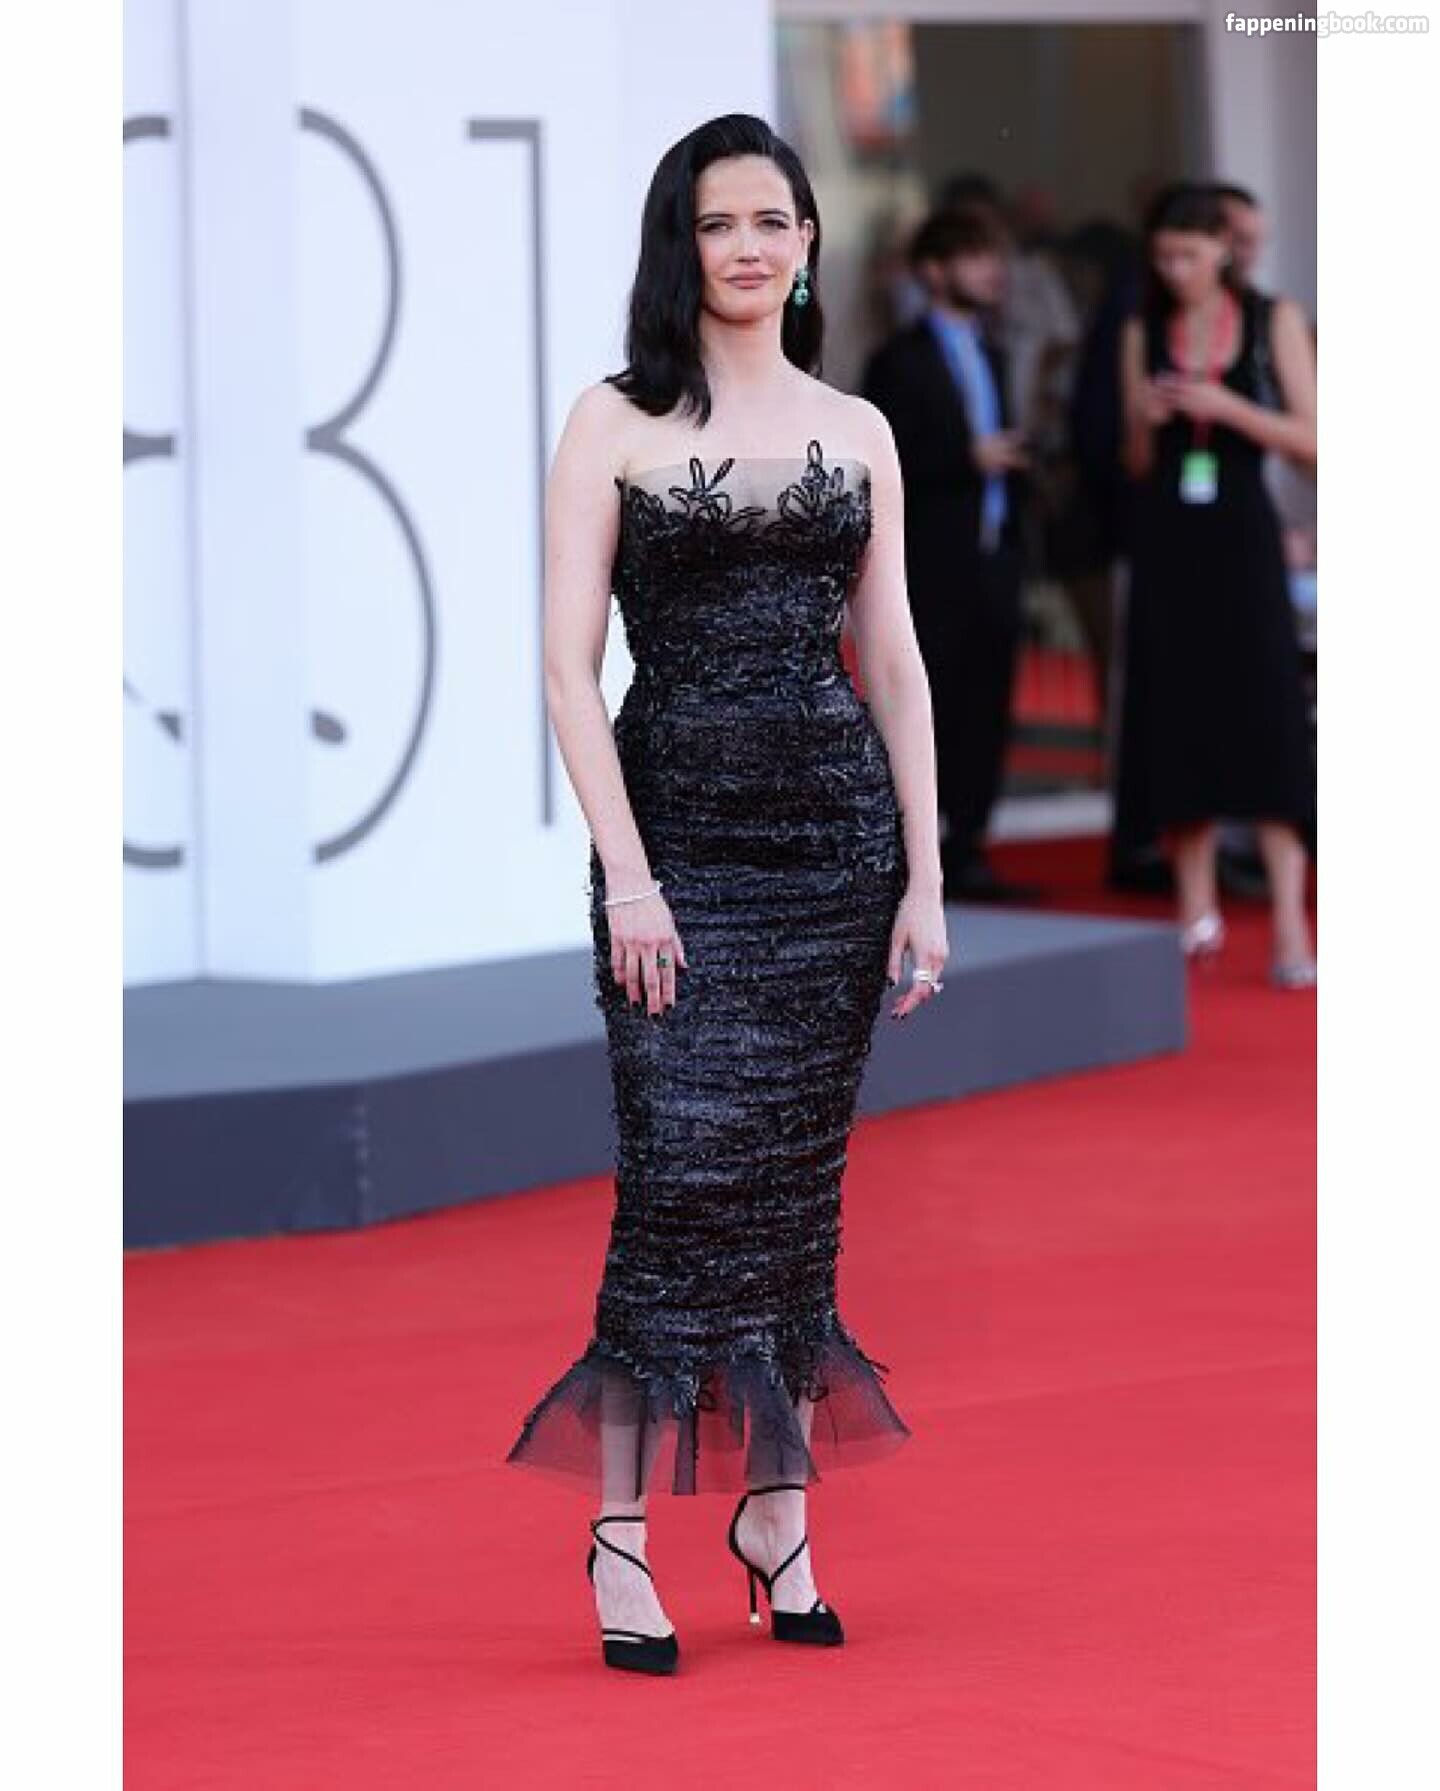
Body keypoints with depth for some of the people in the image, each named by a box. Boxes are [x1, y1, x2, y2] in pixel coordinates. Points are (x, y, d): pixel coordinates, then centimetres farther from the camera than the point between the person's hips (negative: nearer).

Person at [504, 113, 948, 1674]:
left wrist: (925, 879, 5)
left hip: (836, 833, 3)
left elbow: (893, 664, 12)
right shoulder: (615, 423, 1)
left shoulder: (855, 431, 11)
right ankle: (619, 1535, -5)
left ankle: (779, 1509, 13)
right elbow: (570, 664, -3)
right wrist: (627, 875, -12)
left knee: (796, 1179, 5)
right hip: (677, 827, -3)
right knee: (683, 1168, -10)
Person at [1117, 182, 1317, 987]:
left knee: (1267, 717, -10)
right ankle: (1197, 909, 12)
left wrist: (1228, 407, -16)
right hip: (1166, 537, 3)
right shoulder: (1144, 333, 8)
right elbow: (1138, 464, 12)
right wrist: (1146, 420, -9)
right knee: (1179, 716, 3)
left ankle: (1290, 921, -12)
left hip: (1243, 536, -3)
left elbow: (1312, 439, -4)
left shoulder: (1275, 323, 1)